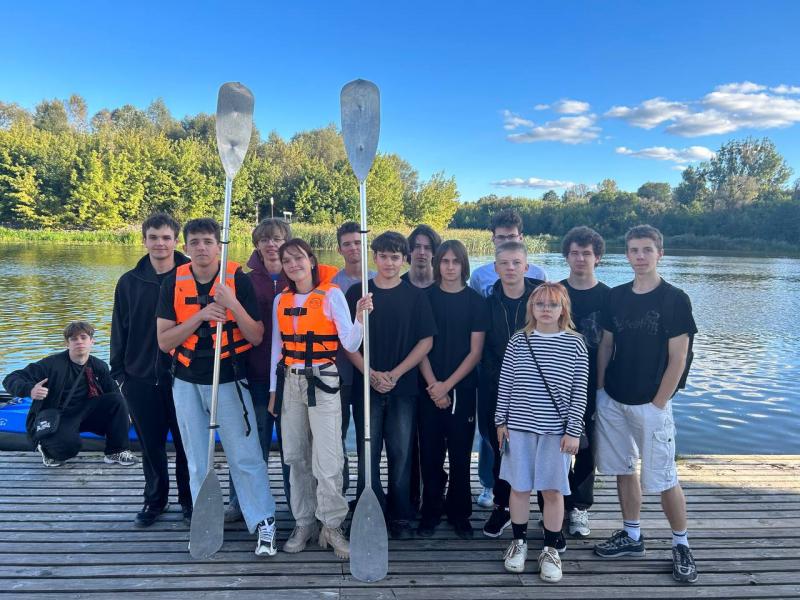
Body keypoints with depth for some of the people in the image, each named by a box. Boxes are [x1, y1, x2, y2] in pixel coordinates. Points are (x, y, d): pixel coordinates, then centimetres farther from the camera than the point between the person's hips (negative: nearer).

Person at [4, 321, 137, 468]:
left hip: (83, 414, 5)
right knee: (70, 445, -36)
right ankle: (47, 447, 3)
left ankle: (117, 452, -6)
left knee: (116, 399, -16)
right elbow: (10, 379, -13)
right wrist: (29, 390, -35)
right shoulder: (53, 364, -14)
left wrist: (124, 415, -11)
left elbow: (114, 392, 6)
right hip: (53, 419, -5)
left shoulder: (99, 367, 0)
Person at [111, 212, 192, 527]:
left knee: (186, 444, 7)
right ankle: (155, 500, 32)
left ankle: (189, 501, 25)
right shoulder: (129, 282, 4)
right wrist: (119, 372, 6)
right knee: (150, 445, 14)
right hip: (140, 379, 3)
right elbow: (119, 330, 9)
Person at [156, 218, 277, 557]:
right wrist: (201, 315, -19)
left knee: (245, 457, -1)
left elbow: (257, 337, -9)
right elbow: (163, 341, -6)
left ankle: (264, 525, 10)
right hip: (187, 383, 3)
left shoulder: (238, 279, -8)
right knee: (198, 461, 13)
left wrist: (233, 305, -24)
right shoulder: (173, 283, 0)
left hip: (229, 380, -3)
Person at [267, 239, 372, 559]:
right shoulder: (281, 300, 10)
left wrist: (360, 316, -30)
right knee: (296, 456, 9)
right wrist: (274, 390, 13)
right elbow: (277, 348, 14)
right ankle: (304, 522, 23)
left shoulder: (331, 294, -6)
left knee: (327, 458, -7)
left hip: (322, 382, -5)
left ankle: (332, 526, 9)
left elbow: (350, 344, -13)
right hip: (289, 382, 5)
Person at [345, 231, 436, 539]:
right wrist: (371, 374, -9)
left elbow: (426, 341, 0)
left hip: (403, 387, 0)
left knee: (401, 454, 6)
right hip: (366, 385, 0)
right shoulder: (357, 293, 3)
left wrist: (395, 374, -9)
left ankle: (401, 517, 20)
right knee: (367, 453, 6)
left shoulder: (415, 295, 3)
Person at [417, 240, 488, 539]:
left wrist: (447, 384, -9)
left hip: (463, 389, 0)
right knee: (430, 454, 5)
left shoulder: (476, 302, 1)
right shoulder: (426, 298, 3)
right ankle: (430, 513, 19)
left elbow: (475, 352, -2)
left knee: (460, 455, 6)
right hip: (430, 389, 1)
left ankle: (459, 514, 21)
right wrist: (433, 385, -9)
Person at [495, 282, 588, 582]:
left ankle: (550, 549, 25)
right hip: (520, 426, 1)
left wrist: (573, 431, -5)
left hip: (557, 430, -1)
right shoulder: (518, 341, 1)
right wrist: (501, 422, 5)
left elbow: (579, 392, -2)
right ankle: (519, 541, 29)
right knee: (519, 486, 10)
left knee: (553, 490, 7)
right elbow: (505, 384, 5)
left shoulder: (575, 344, -2)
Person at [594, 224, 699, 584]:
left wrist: (657, 404, -10)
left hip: (651, 404, -5)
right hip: (612, 401, 5)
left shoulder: (674, 299, -8)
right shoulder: (616, 297, 5)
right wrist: (600, 390, 6)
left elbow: (678, 359, -10)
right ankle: (632, 537, 29)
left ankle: (681, 544, 21)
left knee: (663, 479, 1)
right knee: (624, 470, 14)